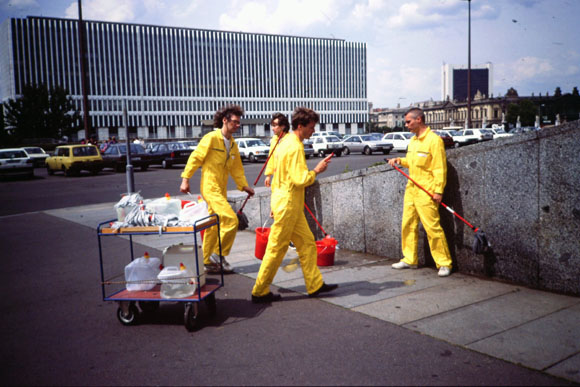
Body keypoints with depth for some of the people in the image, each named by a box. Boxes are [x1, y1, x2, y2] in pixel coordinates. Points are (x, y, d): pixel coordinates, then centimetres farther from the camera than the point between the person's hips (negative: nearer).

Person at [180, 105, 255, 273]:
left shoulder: (232, 144, 13)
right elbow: (195, 158, -10)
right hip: (210, 188, -8)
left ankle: (209, 262, 22)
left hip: (221, 189, 8)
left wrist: (244, 185, 12)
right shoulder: (211, 138, -11)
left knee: (214, 227, 13)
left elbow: (237, 168, 19)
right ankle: (218, 254, -3)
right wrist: (186, 179, -12)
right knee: (231, 219, -17)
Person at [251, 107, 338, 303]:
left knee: (307, 243, 13)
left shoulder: (287, 143, 14)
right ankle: (260, 292, 8)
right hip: (288, 204, -10)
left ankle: (315, 285, 20)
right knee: (277, 248, -2)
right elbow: (300, 179, -23)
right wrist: (316, 170, -9)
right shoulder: (295, 147, -18)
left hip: (290, 203, 10)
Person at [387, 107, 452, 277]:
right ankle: (409, 260, 21)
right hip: (411, 190, 9)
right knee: (408, 225, 11)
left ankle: (444, 263, 0)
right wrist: (400, 160, 9)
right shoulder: (413, 140, 16)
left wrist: (438, 190, -18)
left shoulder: (434, 140, -11)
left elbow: (440, 168, -15)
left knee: (432, 227, -9)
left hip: (426, 192, -9)